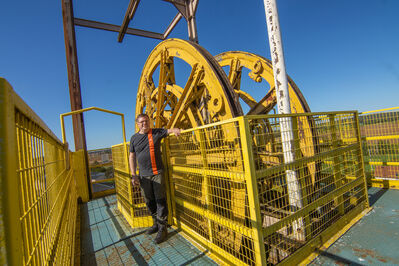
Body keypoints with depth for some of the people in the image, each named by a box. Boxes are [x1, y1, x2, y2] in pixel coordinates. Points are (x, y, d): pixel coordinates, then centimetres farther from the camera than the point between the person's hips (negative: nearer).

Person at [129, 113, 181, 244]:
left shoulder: (157, 132, 2)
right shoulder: (134, 138, 7)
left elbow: (169, 130, -1)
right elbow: (132, 157, 9)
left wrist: (175, 130, -27)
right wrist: (133, 175, 4)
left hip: (157, 173, -3)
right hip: (144, 175, 3)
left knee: (160, 200, -1)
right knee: (149, 201, 13)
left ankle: (162, 229, 12)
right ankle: (156, 224, 32)